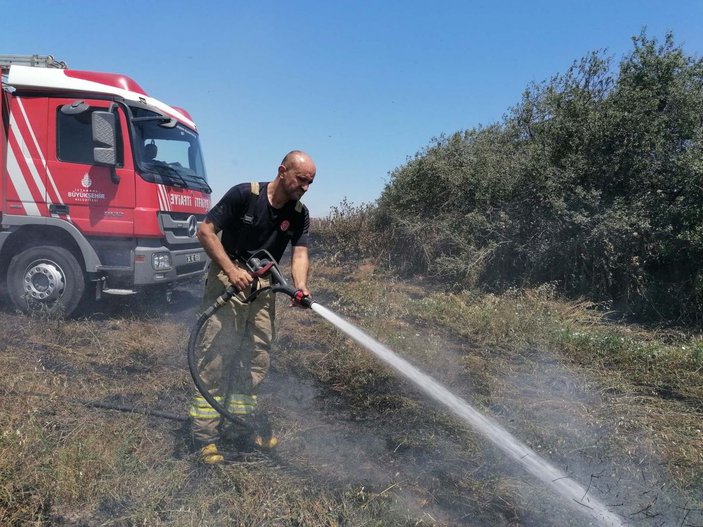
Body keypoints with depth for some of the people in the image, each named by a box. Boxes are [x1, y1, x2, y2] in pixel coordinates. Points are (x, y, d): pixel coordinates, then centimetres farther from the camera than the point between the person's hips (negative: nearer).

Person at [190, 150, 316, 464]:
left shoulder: (299, 215, 1)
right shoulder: (244, 194, -13)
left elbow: (299, 253, -10)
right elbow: (205, 231, -13)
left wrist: (300, 286, -31)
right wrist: (232, 270, -23)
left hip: (263, 286, 6)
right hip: (228, 280, -5)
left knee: (257, 358, 8)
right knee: (216, 355, -8)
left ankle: (236, 424, 21)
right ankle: (205, 434, 0)